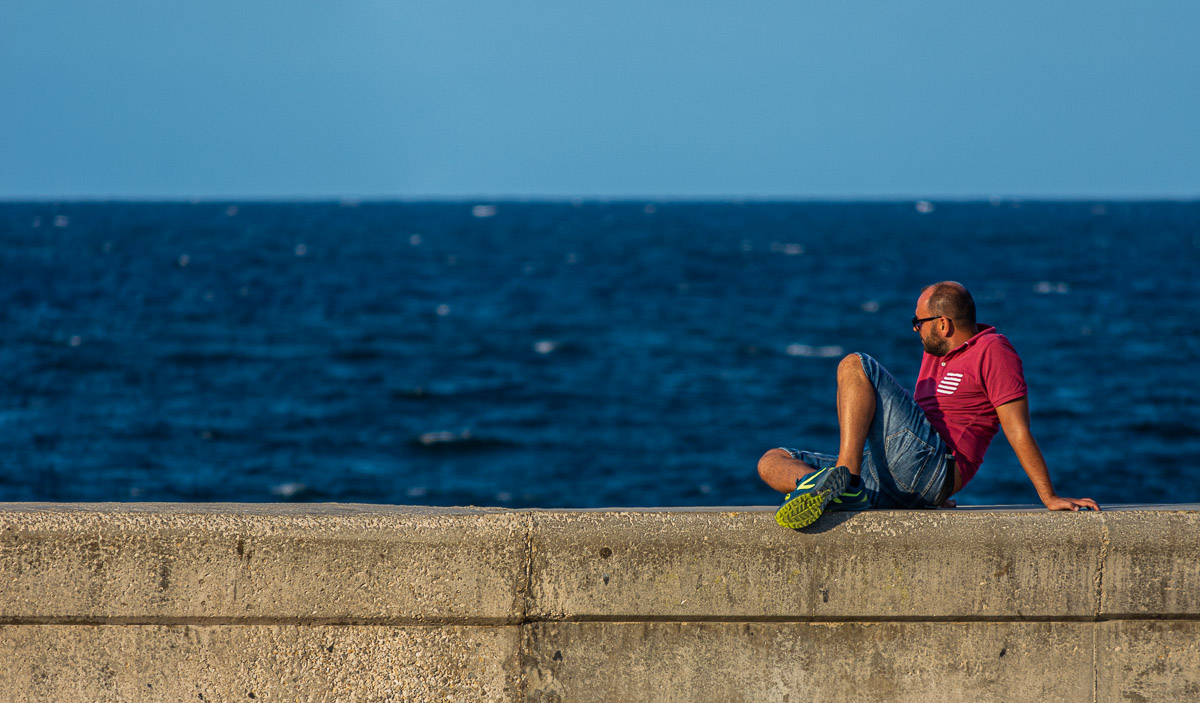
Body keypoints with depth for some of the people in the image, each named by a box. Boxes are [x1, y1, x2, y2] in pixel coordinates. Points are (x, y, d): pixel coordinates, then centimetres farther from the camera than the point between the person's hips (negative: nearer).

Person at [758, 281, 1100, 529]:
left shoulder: (993, 351, 0)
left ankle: (843, 480, -34)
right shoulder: (937, 352, 28)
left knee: (855, 366, -18)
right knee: (772, 463, 0)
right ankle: (847, 494, -30)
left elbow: (1019, 432, -6)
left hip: (930, 464, -10)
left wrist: (1050, 498, -9)